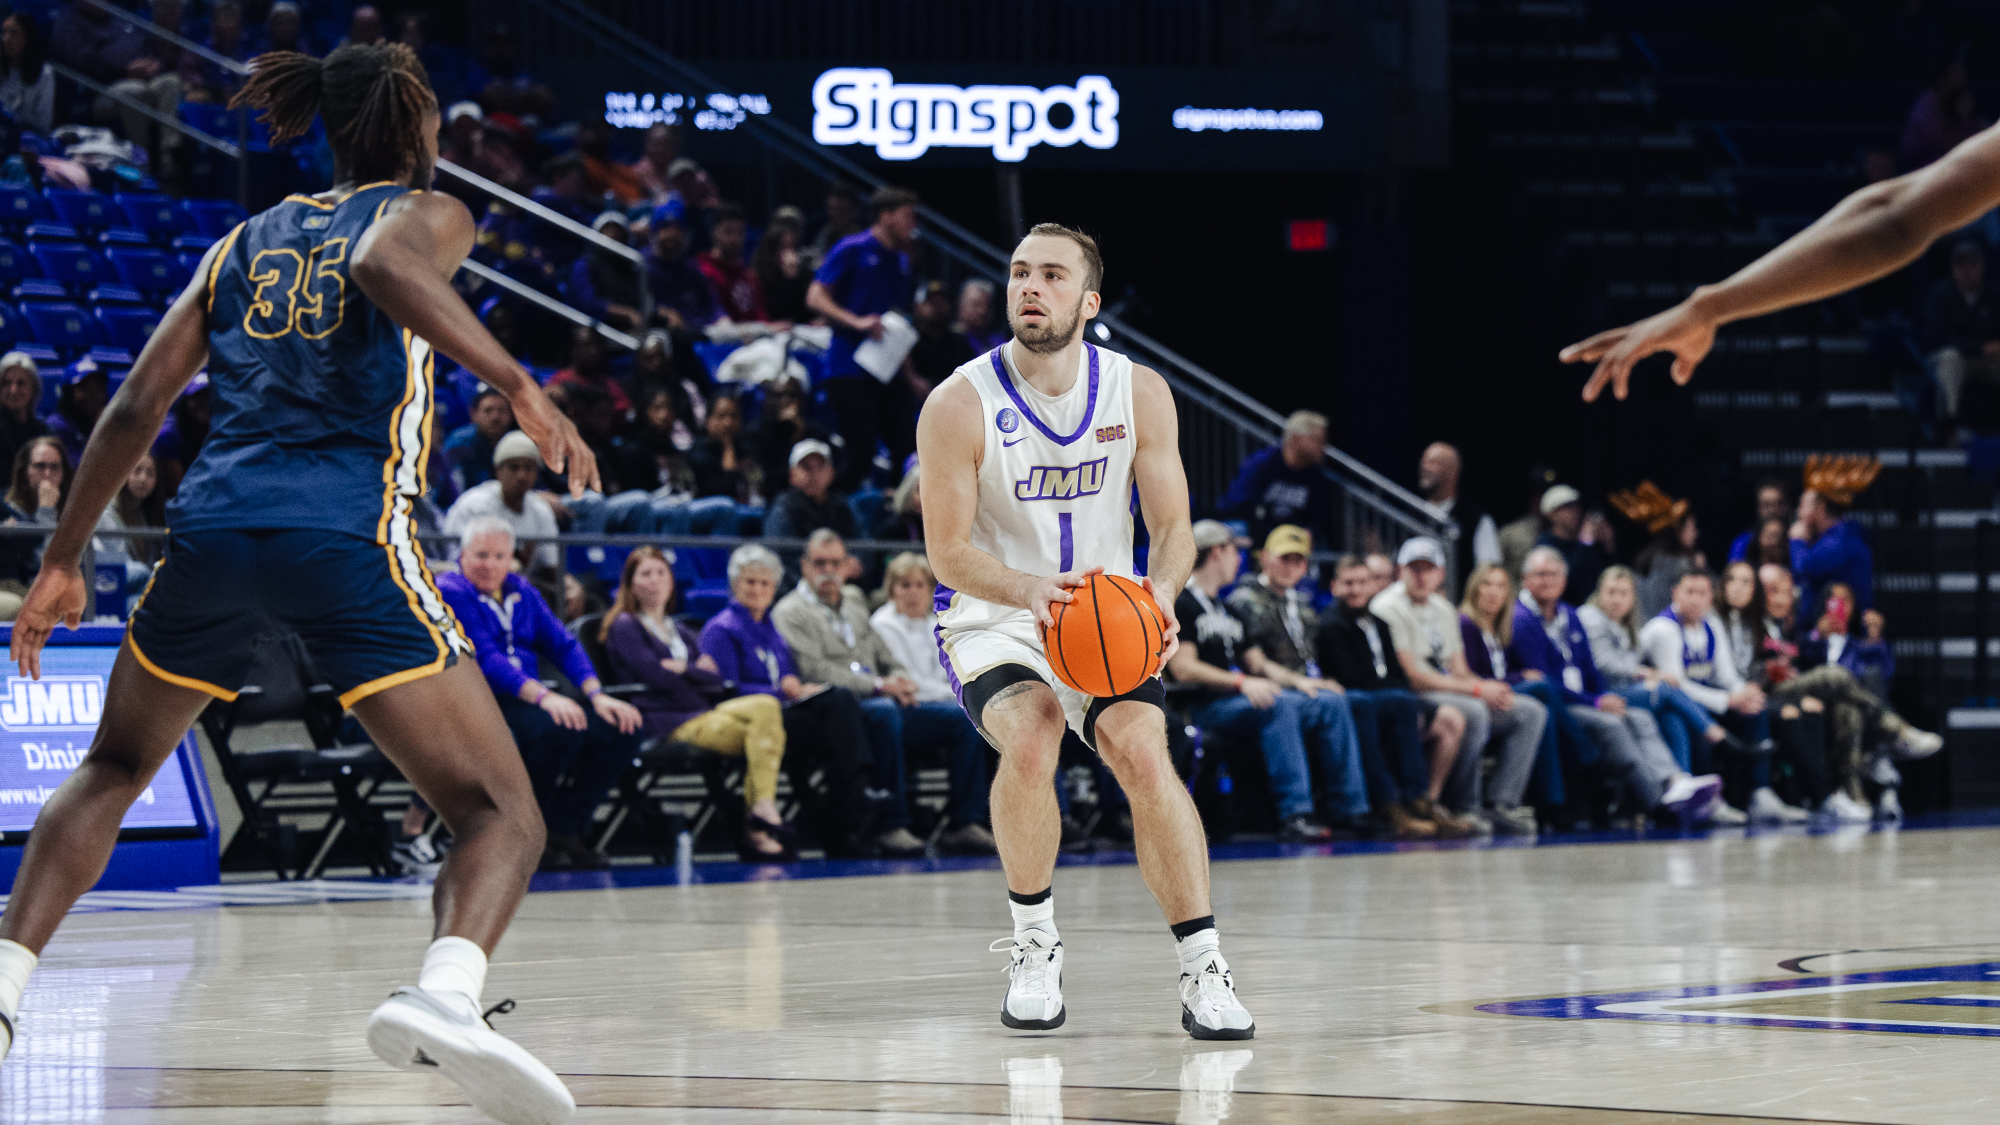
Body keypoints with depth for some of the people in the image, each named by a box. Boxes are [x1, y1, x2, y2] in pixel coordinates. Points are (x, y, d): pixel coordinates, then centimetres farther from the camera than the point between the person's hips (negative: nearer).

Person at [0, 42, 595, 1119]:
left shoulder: (245, 240, 25)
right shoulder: (424, 214, 11)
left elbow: (137, 406, 18)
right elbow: (383, 266, -16)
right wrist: (518, 386, -17)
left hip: (213, 522, 5)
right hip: (344, 534, -5)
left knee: (112, 768, 30)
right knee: (504, 816, -6)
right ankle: (443, 997, -37)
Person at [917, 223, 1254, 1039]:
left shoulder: (1139, 393, -5)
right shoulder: (960, 406, -14)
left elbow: (1172, 526, -1)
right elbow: (948, 550, -12)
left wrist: (1159, 595, -24)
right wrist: (1030, 590, -32)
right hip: (993, 619, -2)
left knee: (1144, 754, -22)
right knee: (1030, 741, -31)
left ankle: (1203, 970, -16)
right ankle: (1034, 944, -8)